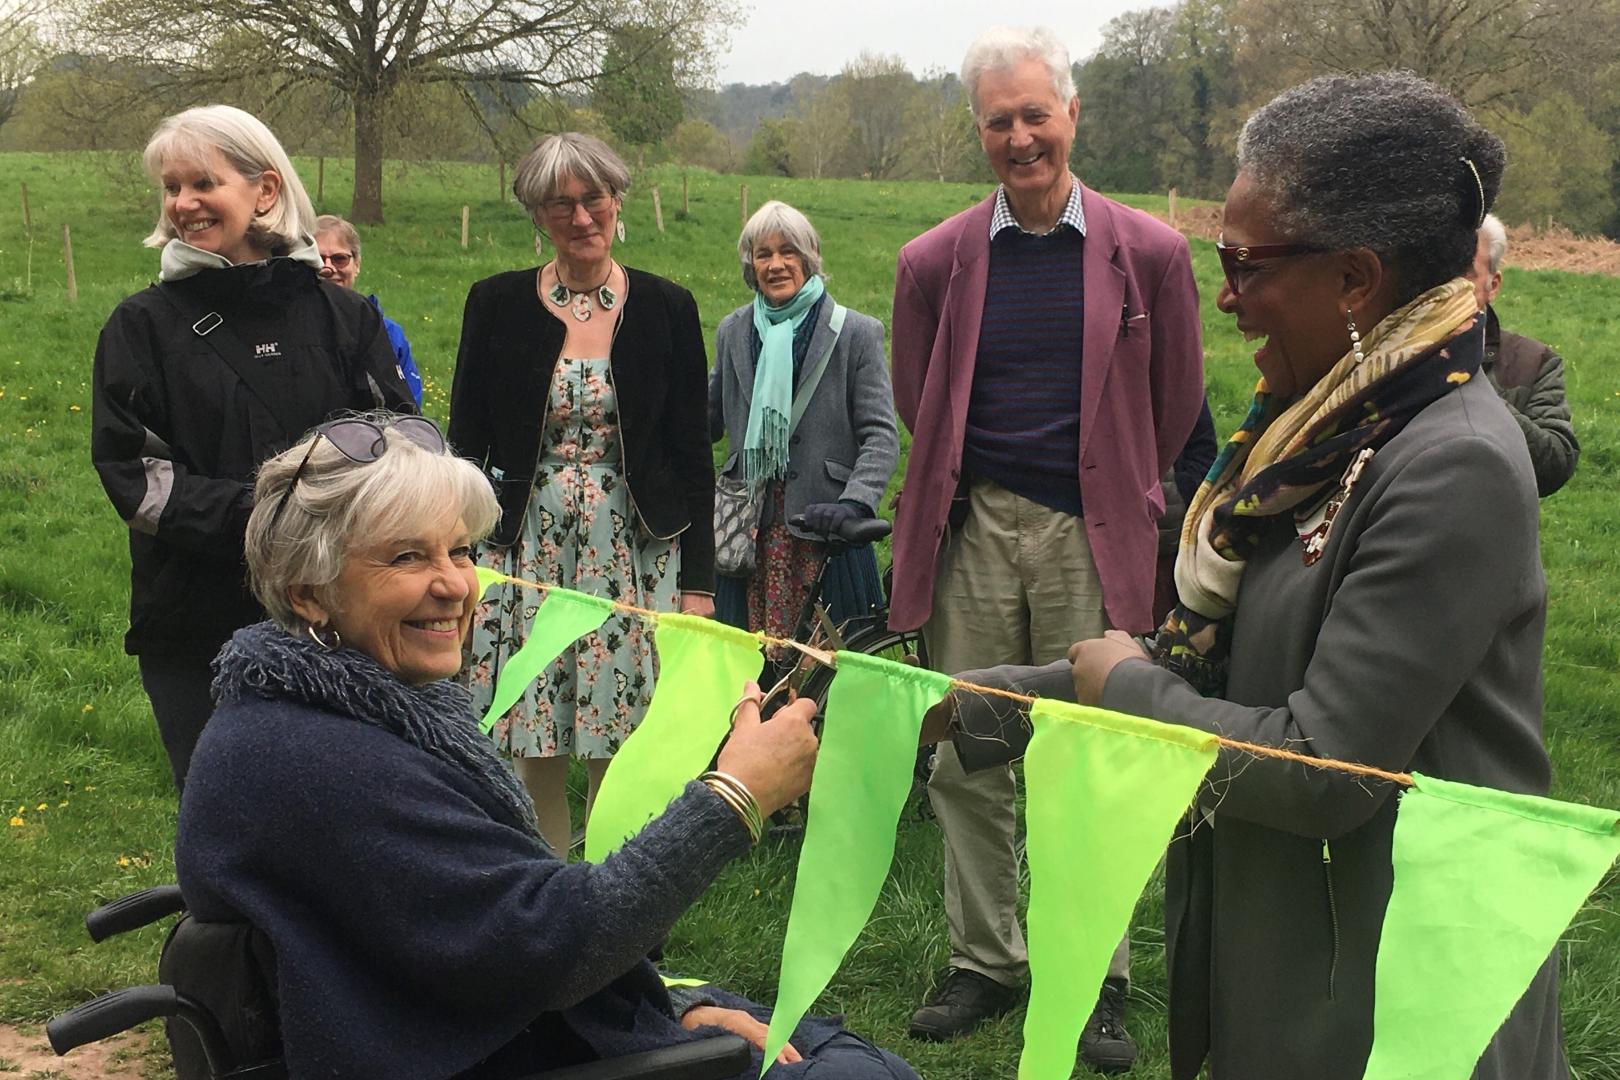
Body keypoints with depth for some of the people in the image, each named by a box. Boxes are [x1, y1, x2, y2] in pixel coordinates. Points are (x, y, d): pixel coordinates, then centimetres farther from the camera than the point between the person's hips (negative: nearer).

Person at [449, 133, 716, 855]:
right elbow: (465, 443, 7)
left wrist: (698, 580, 1)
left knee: (620, 763, -1)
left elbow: (694, 456, 5)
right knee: (534, 759, 1)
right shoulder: (497, 304, 4)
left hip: (635, 551, 0)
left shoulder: (666, 308, 3)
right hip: (524, 550, 1)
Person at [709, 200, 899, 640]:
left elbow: (881, 435, -5)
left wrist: (855, 503, -20)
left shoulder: (857, 333, -1)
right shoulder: (732, 332, 13)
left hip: (822, 526, -3)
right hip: (750, 530, 3)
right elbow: (709, 421, 22)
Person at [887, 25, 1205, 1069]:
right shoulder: (935, 260, 3)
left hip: (1092, 536, -2)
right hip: (972, 534, 2)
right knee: (966, 762, 8)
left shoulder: (1149, 252, -1)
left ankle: (1096, 982, 18)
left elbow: (1175, 402, 10)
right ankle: (984, 962, 23)